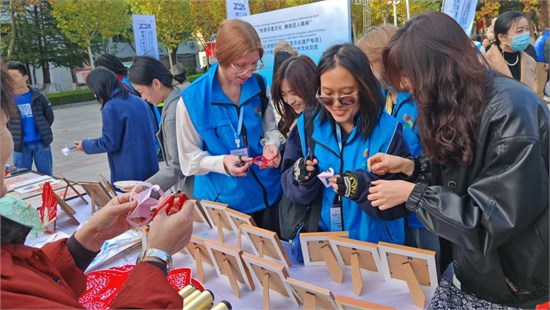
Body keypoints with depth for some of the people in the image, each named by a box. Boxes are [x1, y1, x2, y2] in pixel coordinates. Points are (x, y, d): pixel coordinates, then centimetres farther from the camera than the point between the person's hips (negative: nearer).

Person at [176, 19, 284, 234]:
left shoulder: (258, 85, -5)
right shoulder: (192, 99, -15)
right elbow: (189, 159, -9)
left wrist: (272, 145, -14)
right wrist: (222, 163, -27)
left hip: (268, 195, 3)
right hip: (223, 202, -3)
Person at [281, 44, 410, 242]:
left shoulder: (388, 131, -8)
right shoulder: (307, 126, 0)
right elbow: (294, 192, 3)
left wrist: (364, 188, -23)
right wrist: (301, 178, -17)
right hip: (317, 241, 2)